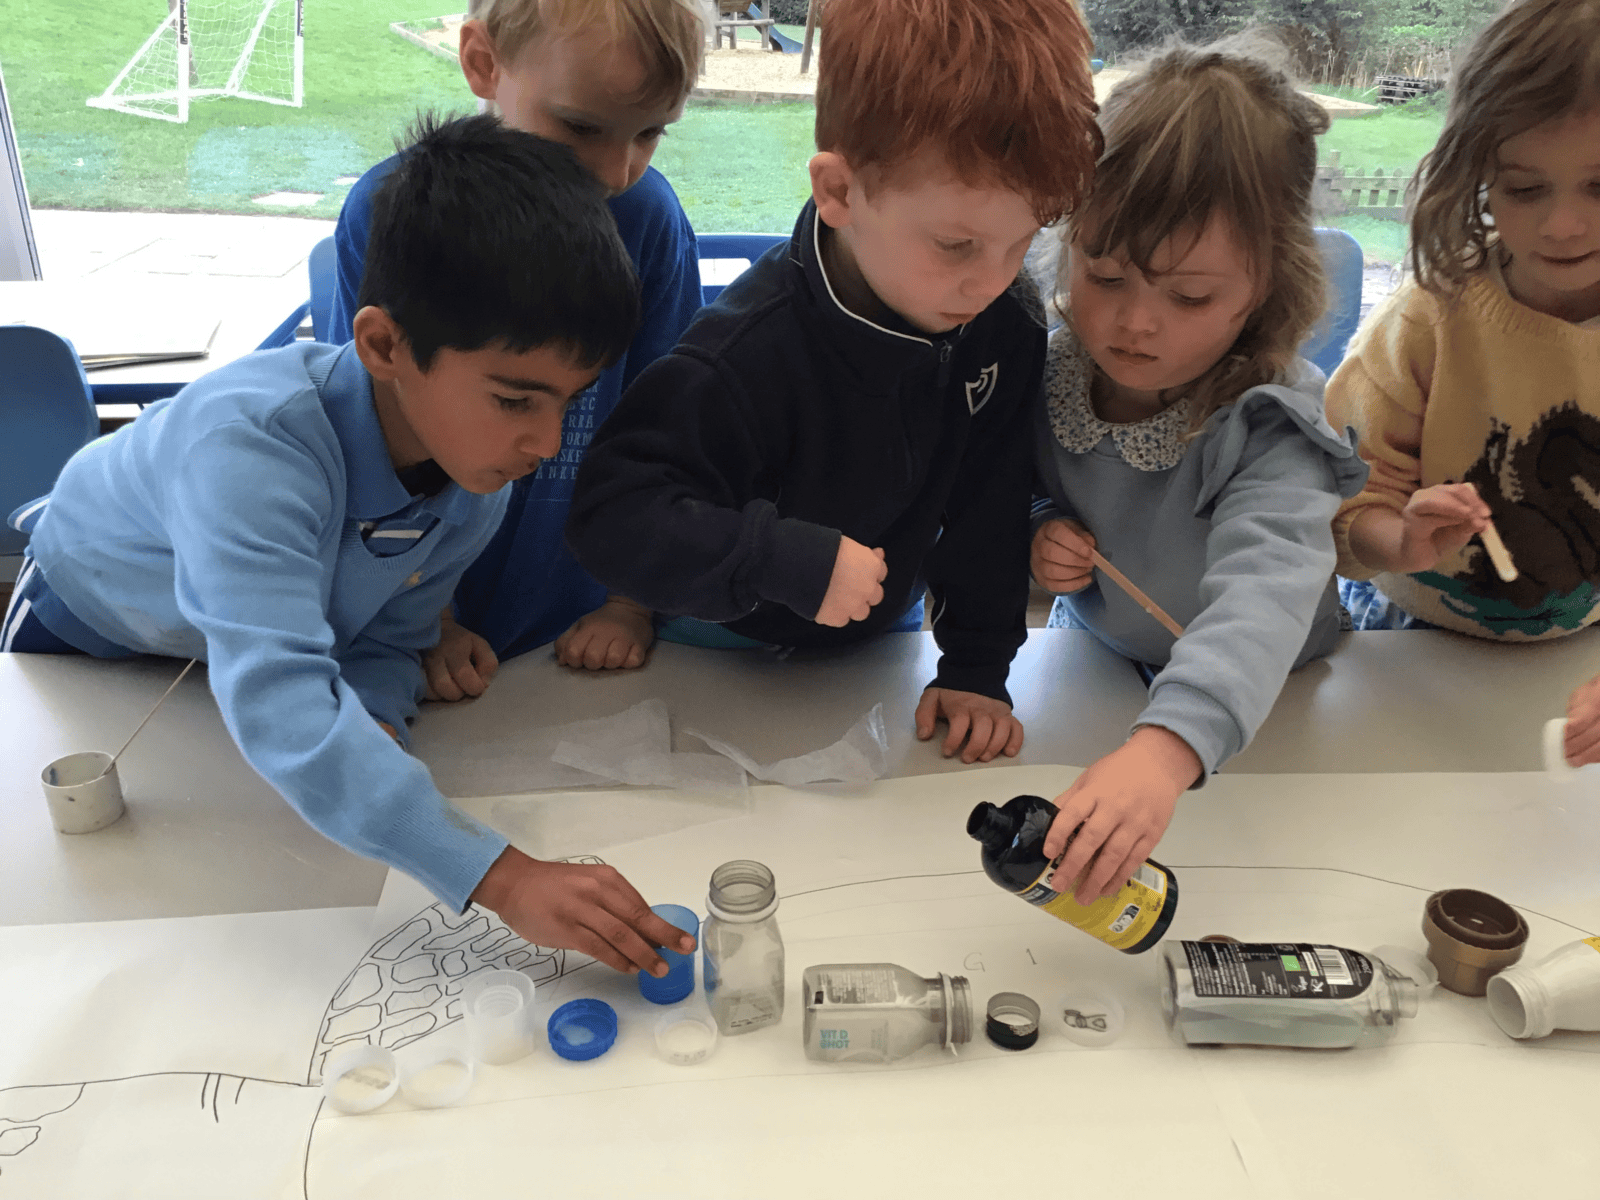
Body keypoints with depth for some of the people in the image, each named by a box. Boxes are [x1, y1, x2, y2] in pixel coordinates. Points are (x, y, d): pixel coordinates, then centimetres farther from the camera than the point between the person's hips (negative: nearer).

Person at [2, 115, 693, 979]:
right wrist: (501, 879, -66)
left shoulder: (477, 486, -28)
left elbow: (387, 642, -15)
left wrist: (367, 722, -40)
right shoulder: (252, 443, -49)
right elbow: (274, 699, -59)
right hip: (85, 623, -3)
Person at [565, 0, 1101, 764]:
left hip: (880, 643, 4)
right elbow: (611, 514, -37)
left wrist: (976, 669, -11)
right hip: (725, 657, -4)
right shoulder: (752, 352, -36)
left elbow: (989, 503, -10)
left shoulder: (1007, 323, -19)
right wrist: (790, 561, -44)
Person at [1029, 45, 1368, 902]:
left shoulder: (1274, 422, -26)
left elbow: (1266, 591, -43)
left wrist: (1166, 746, -60)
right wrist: (1037, 540, -19)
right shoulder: (1047, 373, -12)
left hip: (1254, 695, -2)